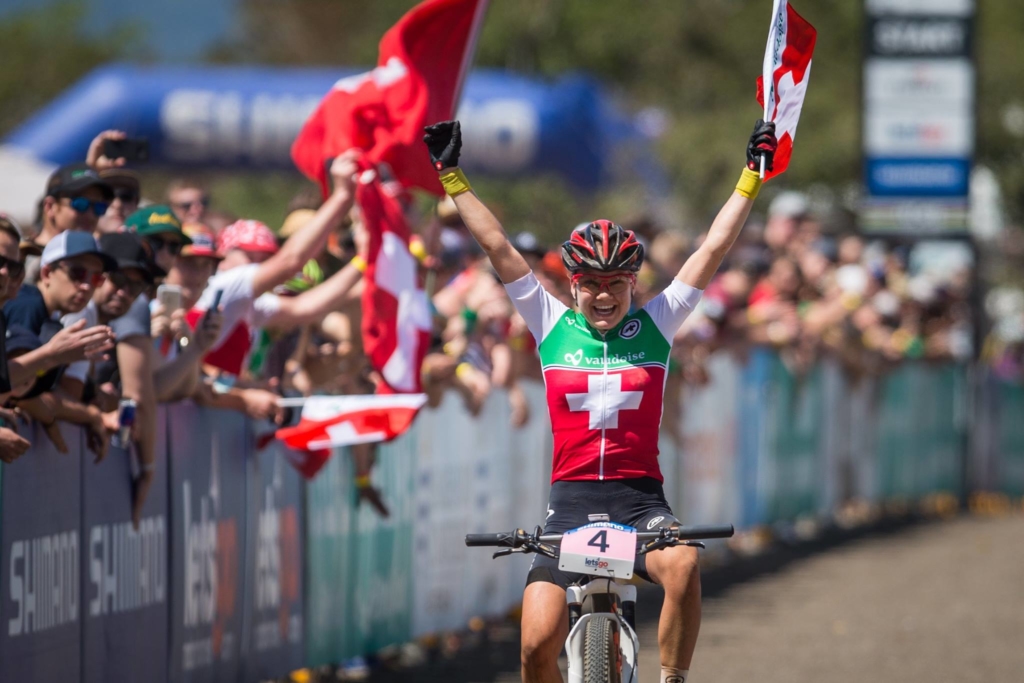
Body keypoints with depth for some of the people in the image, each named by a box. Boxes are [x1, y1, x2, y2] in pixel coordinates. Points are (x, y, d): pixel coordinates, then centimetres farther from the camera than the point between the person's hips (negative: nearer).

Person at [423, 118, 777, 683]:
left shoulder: (655, 327, 6)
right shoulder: (552, 327, 6)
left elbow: (714, 248, 3)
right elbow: (496, 245, 5)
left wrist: (751, 178, 0)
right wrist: (451, 176, 4)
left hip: (640, 498, -1)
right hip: (571, 502, 1)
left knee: (683, 563, -34)